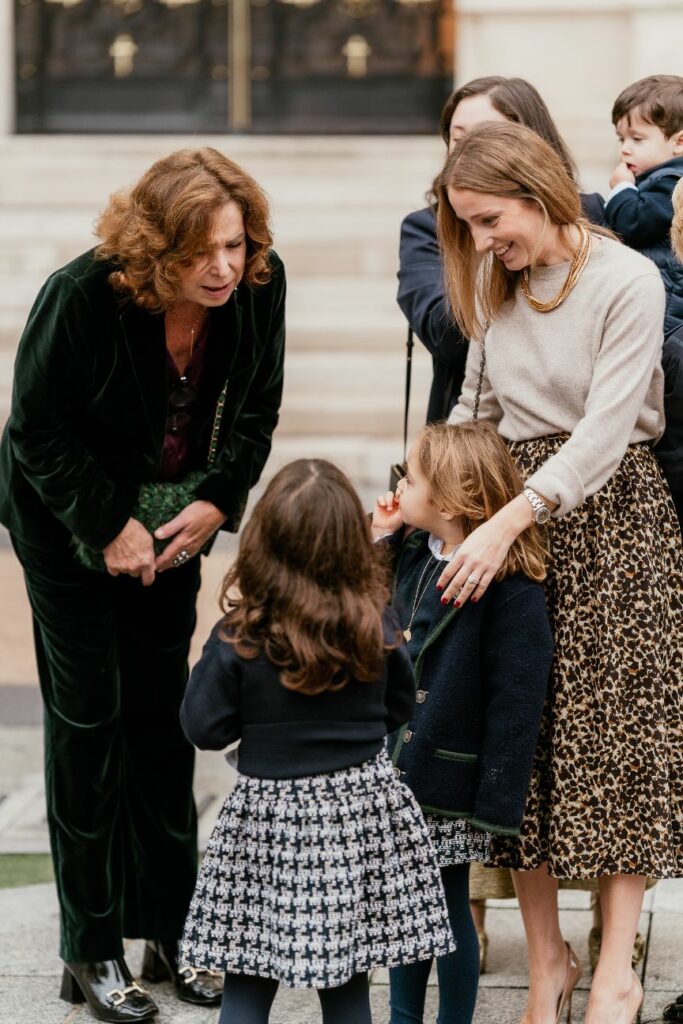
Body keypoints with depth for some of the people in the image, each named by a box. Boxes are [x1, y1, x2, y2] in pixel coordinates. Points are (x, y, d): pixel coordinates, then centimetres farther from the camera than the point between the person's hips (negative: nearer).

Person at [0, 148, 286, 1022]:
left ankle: (168, 931, 15)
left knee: (162, 709, 6)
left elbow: (255, 408, -1)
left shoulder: (259, 285, -17)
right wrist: (110, 527, -18)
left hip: (171, 516, 4)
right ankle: (91, 951, 3)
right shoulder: (82, 296, -29)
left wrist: (215, 503, -12)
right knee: (88, 711, -4)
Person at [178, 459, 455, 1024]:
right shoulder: (378, 627, -6)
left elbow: (206, 730, -6)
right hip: (362, 809, 2)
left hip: (271, 816, -2)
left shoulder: (237, 639, -14)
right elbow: (400, 708, 9)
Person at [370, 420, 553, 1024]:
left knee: (450, 906, 6)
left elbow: (517, 700, -18)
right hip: (396, 771, 7)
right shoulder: (413, 557, 6)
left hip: (453, 782, -7)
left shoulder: (510, 587, -17)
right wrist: (375, 540, 9)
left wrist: (498, 803, -19)